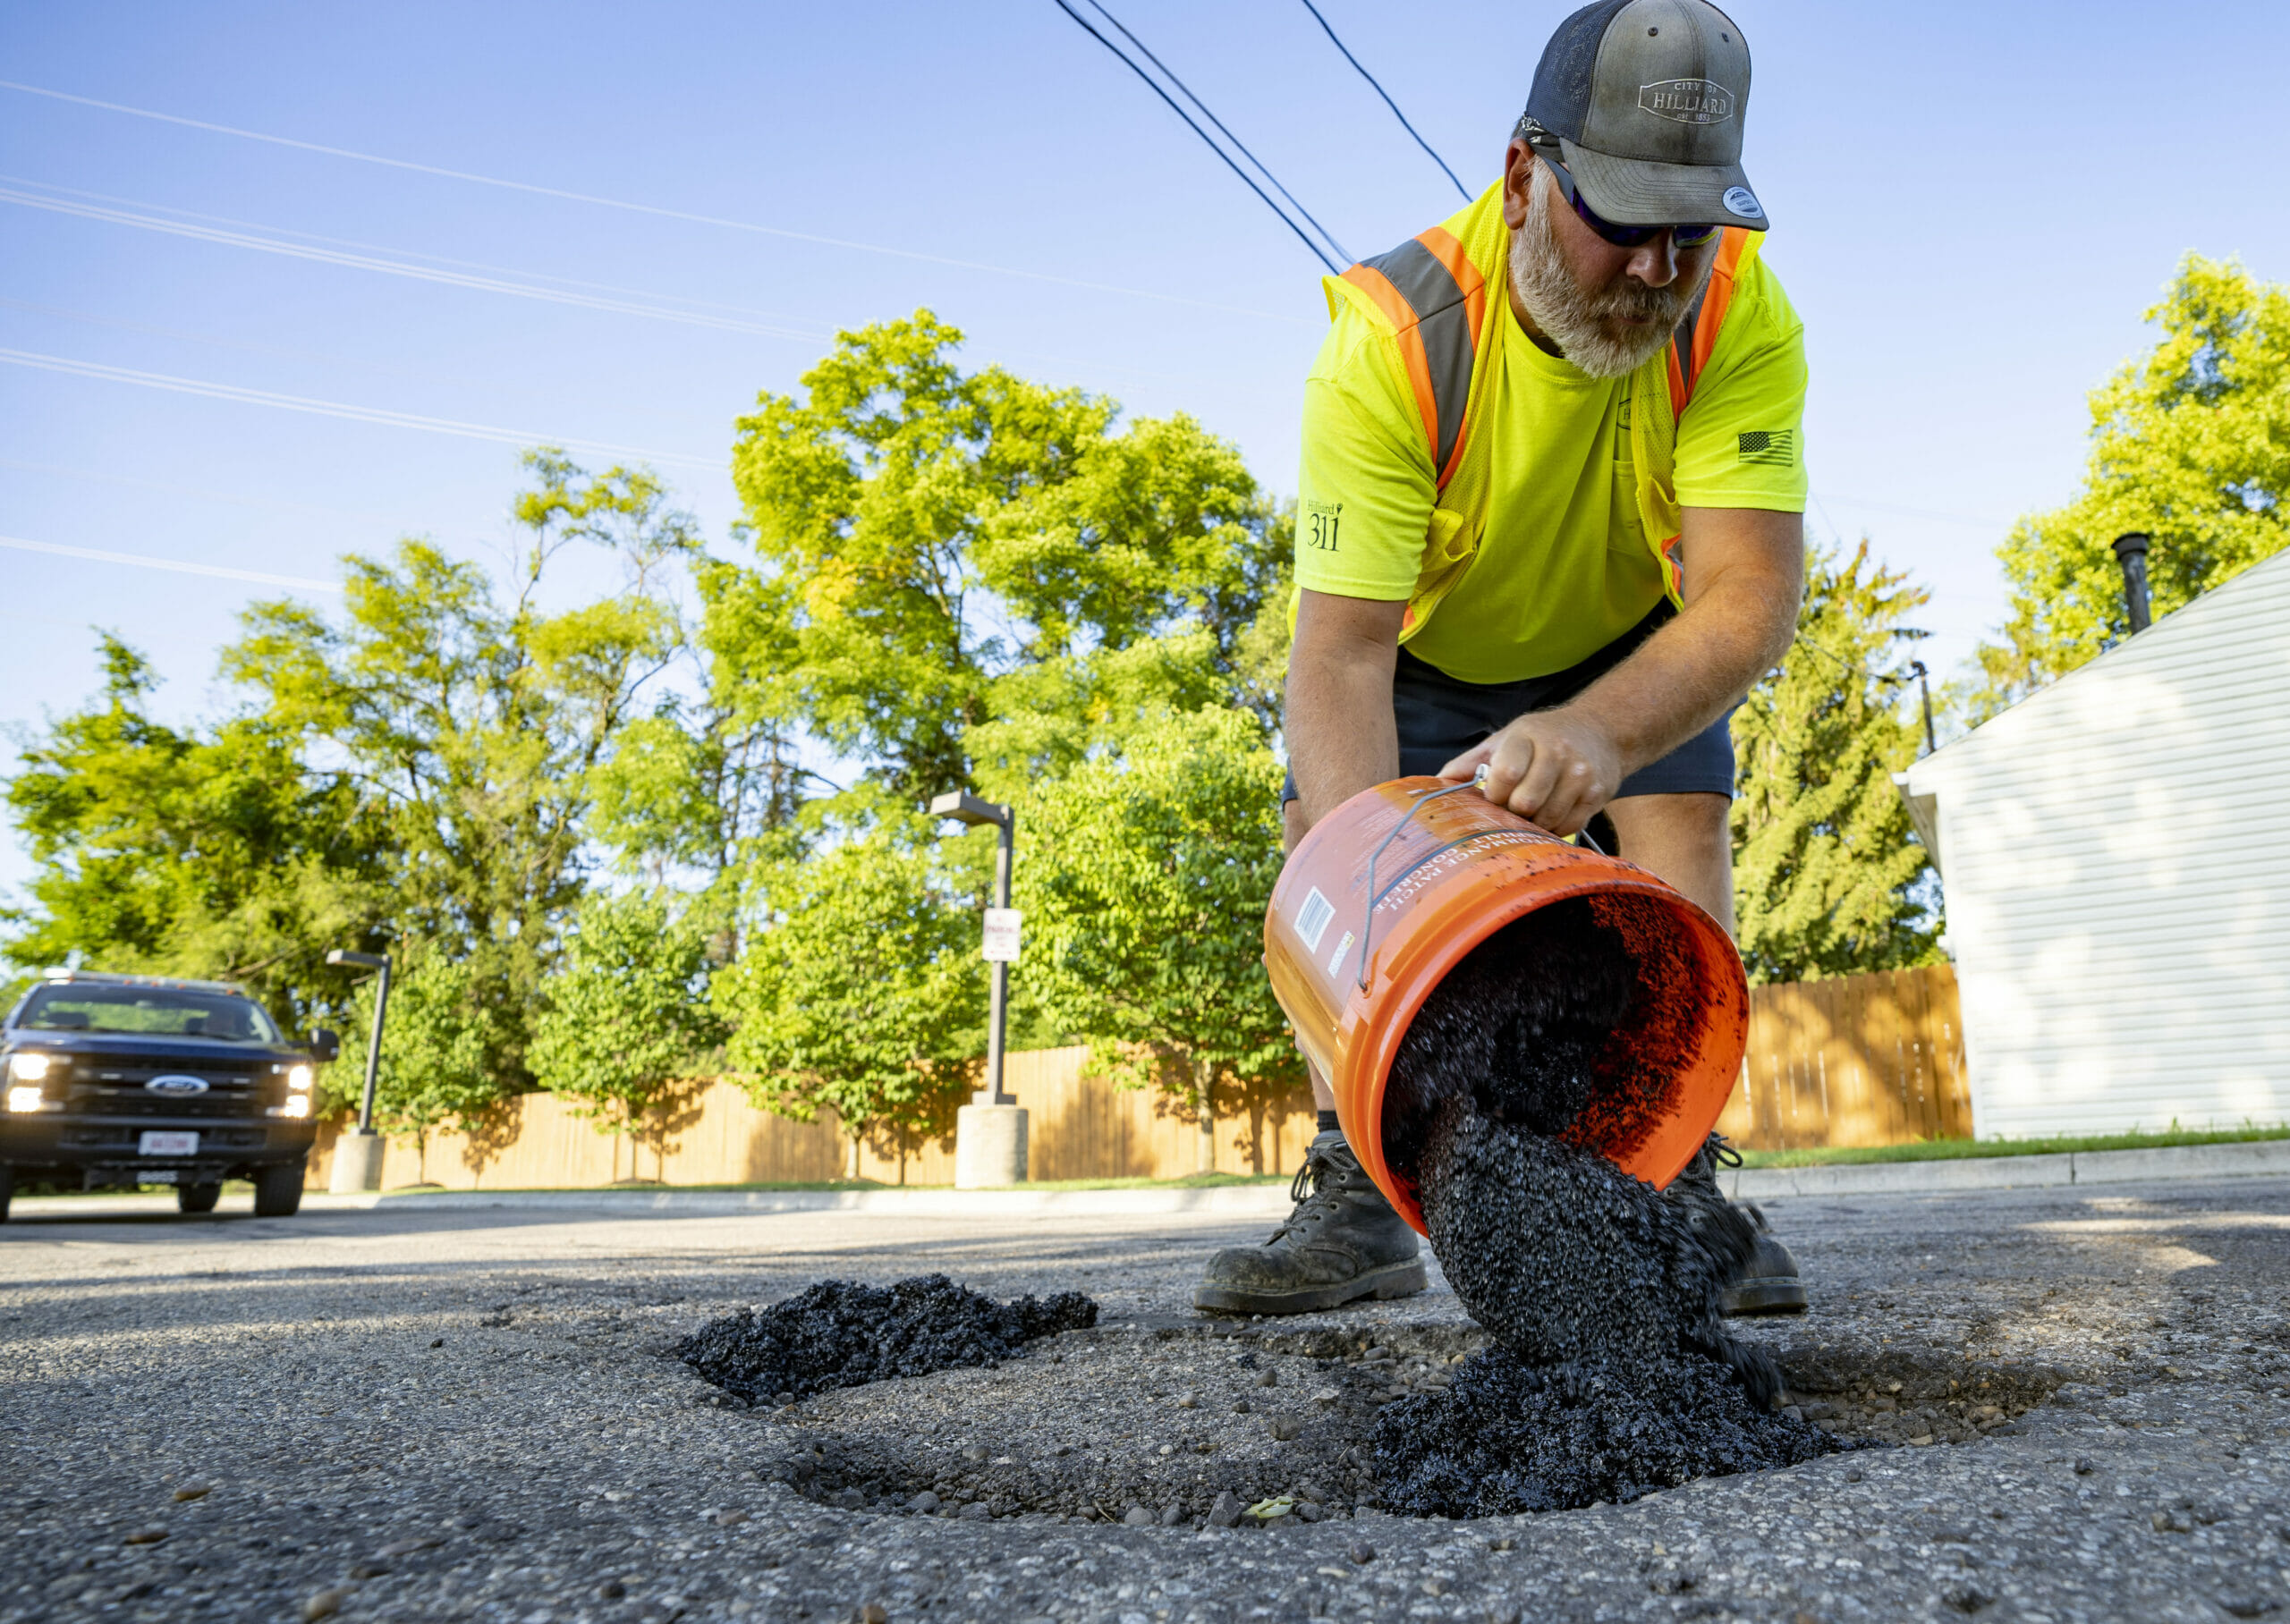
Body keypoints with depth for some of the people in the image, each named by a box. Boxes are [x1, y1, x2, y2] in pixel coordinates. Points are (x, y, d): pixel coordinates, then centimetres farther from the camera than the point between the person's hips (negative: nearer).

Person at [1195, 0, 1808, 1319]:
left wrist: (1601, 729, -58)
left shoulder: (1741, 312, -29)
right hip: (1430, 653, -1)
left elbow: (1755, 591, -37)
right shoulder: (1392, 337, -35)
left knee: (1680, 817, -20)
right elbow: (1340, 651, -40)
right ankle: (1356, 1203, -12)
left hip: (1633, 643, 2)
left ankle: (1679, 1186, -10)